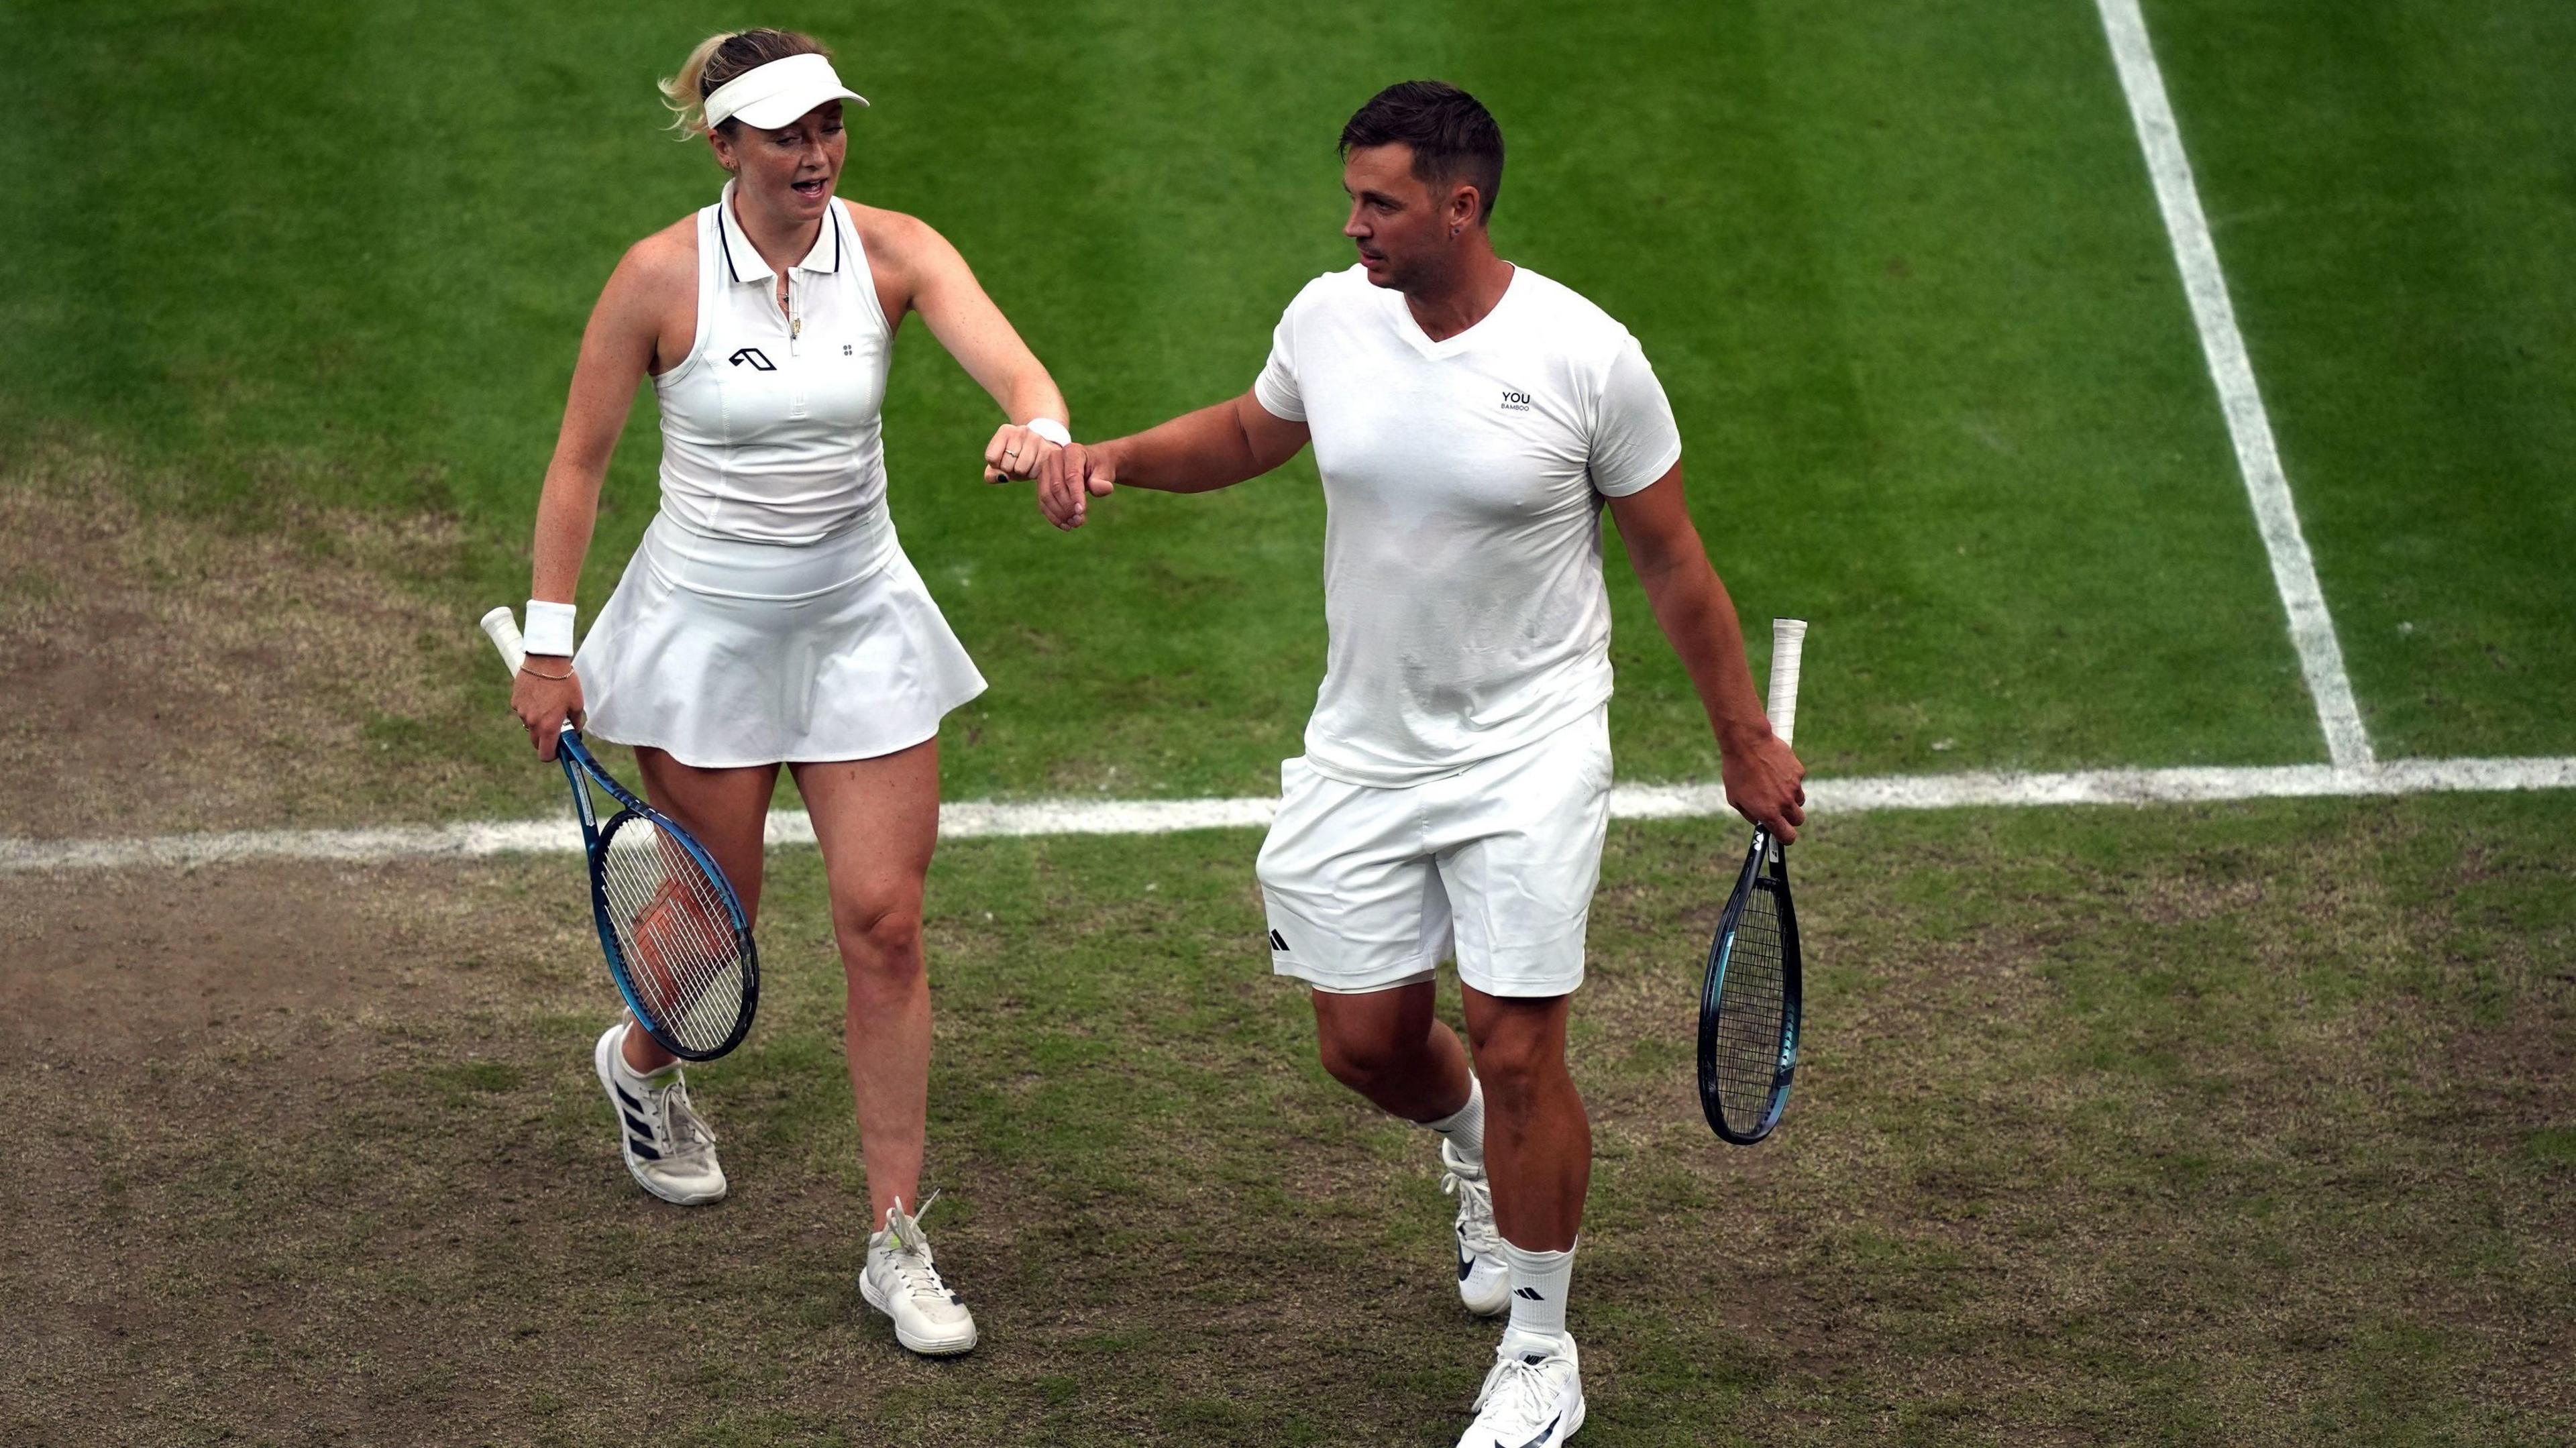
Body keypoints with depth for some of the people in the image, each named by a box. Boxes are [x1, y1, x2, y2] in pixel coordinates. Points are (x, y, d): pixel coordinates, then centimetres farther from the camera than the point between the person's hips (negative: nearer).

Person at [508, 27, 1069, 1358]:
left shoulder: (894, 253, -9)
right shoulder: (662, 276, -13)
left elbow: (1019, 372, -23)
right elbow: (578, 462, -4)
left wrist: (1038, 430, -47)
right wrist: (549, 649, -5)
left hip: (860, 623, 2)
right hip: (704, 632, -2)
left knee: (884, 923, -3)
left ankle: (897, 1248, 5)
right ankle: (639, 1062, 48)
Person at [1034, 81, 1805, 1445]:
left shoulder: (1588, 359, -16)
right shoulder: (1331, 319, -5)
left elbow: (1673, 564, -4)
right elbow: (1249, 431, 18)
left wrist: (1745, 741, 1)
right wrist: (1115, 455, 0)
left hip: (1528, 756, -4)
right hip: (1362, 753, 4)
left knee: (1517, 1051, -6)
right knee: (1366, 1041, 9)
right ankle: (1474, 1148, 46)